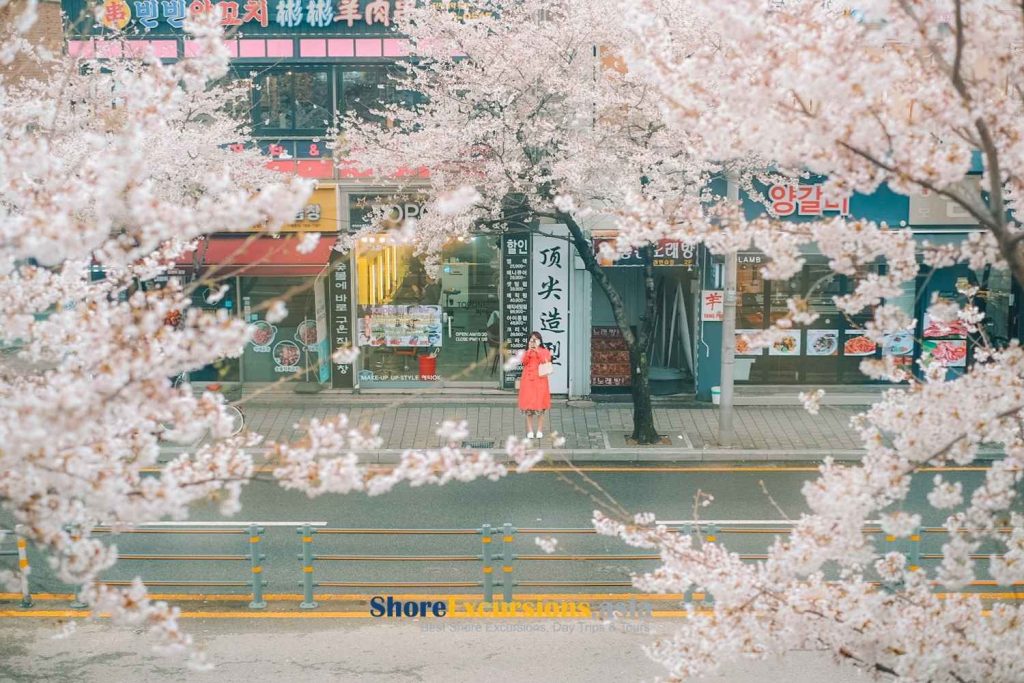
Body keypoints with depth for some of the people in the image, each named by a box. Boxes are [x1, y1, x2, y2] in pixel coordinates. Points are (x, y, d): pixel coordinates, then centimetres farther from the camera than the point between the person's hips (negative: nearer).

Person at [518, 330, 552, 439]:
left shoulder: (545, 351, 7)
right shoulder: (526, 352, 13)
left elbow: (545, 361, -10)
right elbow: (524, 362, -4)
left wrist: (537, 351, -14)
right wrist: (529, 350, -14)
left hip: (540, 381, -2)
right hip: (528, 381, 2)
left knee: (540, 406, -3)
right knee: (528, 406, -1)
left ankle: (540, 431, 3)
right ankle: (530, 431, 4)